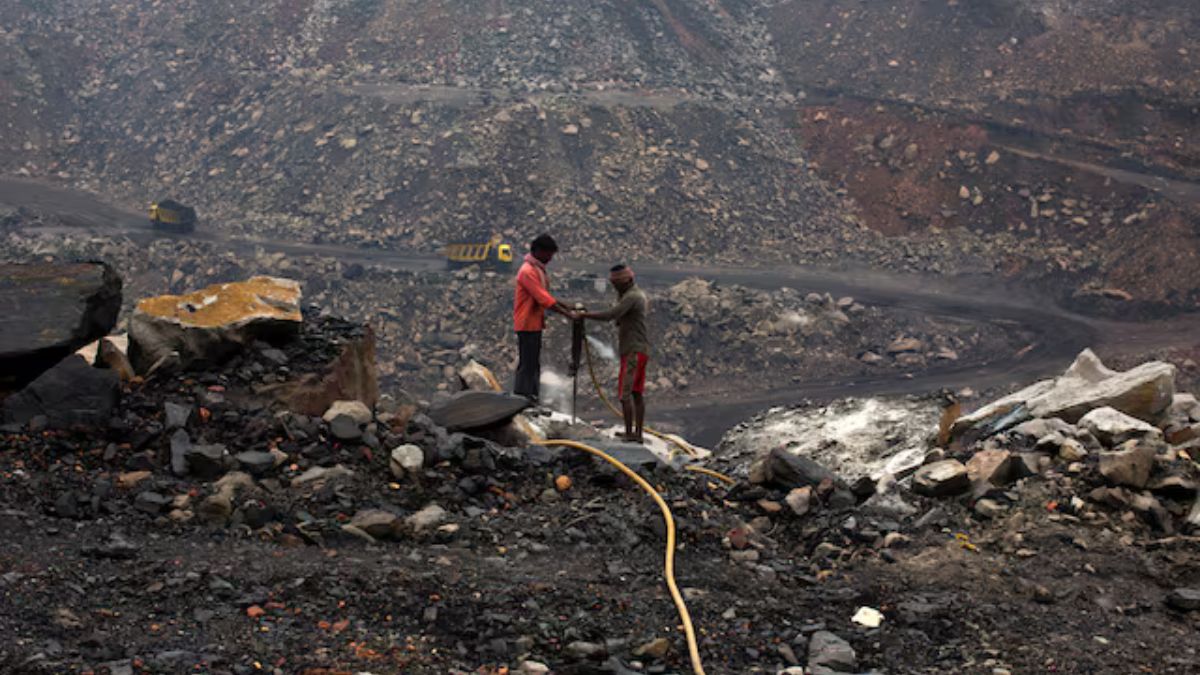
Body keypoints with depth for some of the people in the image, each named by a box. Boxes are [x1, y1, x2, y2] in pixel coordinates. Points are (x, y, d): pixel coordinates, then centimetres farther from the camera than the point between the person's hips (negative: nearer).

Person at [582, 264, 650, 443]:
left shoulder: (631, 297, -17)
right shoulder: (639, 294, 15)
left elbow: (609, 315, -27)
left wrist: (584, 314, -20)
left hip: (633, 351, -10)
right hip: (640, 350, 10)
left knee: (625, 393, -9)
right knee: (637, 393, 10)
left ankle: (629, 434, -8)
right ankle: (638, 433, 12)